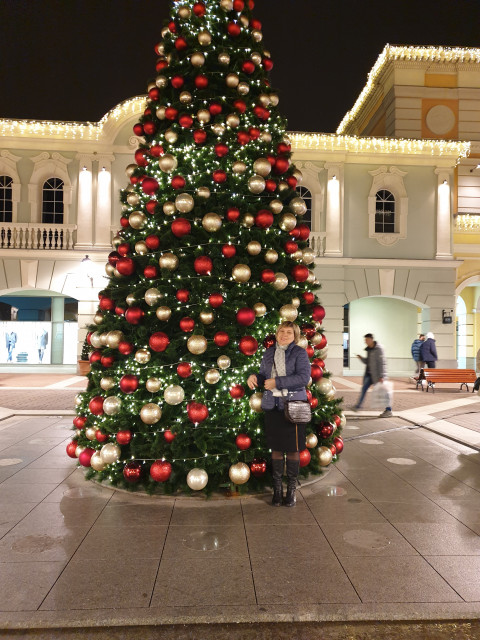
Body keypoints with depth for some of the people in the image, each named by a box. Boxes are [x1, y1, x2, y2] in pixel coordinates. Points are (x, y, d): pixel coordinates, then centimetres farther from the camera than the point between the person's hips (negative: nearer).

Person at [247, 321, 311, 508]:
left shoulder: (299, 353, -3)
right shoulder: (269, 353, 12)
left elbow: (304, 377, -15)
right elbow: (263, 375, 20)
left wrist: (277, 382, -18)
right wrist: (254, 377, -4)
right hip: (272, 406, 4)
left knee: (293, 449, 4)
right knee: (276, 448, 10)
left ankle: (291, 490, 17)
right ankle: (277, 489, 21)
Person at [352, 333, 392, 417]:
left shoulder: (379, 348, -14)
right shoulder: (369, 349, 12)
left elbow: (382, 363, -19)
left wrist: (381, 376, -23)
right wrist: (361, 357, -1)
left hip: (377, 375, -8)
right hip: (369, 373, 8)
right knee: (364, 388, 10)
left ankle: (388, 411, 5)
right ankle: (357, 406, 19)